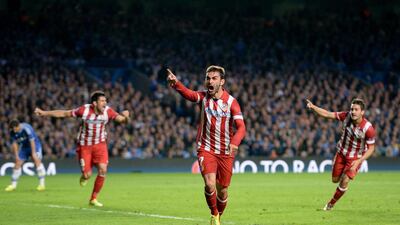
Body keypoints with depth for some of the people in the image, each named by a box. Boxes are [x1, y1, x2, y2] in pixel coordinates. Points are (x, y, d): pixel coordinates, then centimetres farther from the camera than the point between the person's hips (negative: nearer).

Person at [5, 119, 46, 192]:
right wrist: (16, 155, -5)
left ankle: (42, 184, -22)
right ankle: (13, 185, 13)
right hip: (24, 147, 6)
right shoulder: (13, 132, -12)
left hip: (34, 145, -6)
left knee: (37, 161, -22)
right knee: (17, 163, 2)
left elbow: (32, 141, -28)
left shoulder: (27, 128, -30)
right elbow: (14, 143, -2)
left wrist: (33, 153, -28)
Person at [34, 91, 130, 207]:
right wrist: (44, 113, -6)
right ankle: (84, 176, 35)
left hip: (100, 144, 2)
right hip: (84, 146, -2)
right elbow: (65, 113, -8)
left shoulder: (108, 111, -12)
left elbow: (121, 119, -9)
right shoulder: (84, 110, -17)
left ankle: (93, 198, 1)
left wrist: (125, 117, -34)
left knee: (103, 170, -16)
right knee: (87, 175, -8)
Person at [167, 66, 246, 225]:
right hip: (206, 149, 0)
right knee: (210, 184, -19)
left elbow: (241, 127, -18)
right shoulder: (203, 97, -4)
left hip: (226, 152, 0)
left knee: (222, 191, 8)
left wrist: (234, 143, -40)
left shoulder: (231, 102, -9)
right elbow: (188, 93, -27)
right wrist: (175, 83, -49)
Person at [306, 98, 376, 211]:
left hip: (355, 158, -4)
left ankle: (331, 203, 9)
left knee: (344, 182, -13)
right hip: (341, 153, 4)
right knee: (335, 180, 14)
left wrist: (358, 162, -26)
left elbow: (371, 148, -17)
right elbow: (327, 114, -13)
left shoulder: (368, 128, -27)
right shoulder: (346, 116, -17)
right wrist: (313, 107, -29)